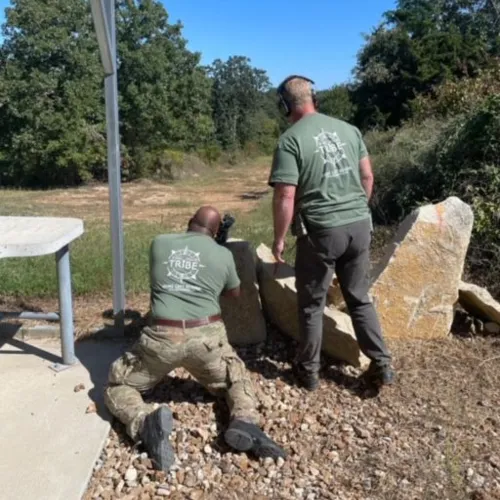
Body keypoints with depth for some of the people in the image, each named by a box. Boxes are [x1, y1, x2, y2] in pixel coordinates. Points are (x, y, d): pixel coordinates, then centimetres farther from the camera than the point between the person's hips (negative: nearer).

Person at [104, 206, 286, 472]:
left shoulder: (159, 243, 14)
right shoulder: (223, 255, 11)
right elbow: (234, 293, 30)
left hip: (162, 336, 0)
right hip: (207, 336, 1)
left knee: (117, 386, 21)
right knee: (238, 380, 28)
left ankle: (146, 423, -13)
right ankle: (245, 423, -5)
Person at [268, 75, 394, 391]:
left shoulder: (291, 139, -9)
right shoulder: (348, 129, 8)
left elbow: (285, 196, -15)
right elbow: (368, 177, 12)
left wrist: (279, 238, -4)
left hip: (320, 230, -5)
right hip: (360, 225, 5)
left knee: (312, 304, 11)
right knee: (360, 298, 19)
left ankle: (309, 371, 24)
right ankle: (381, 365, 22)